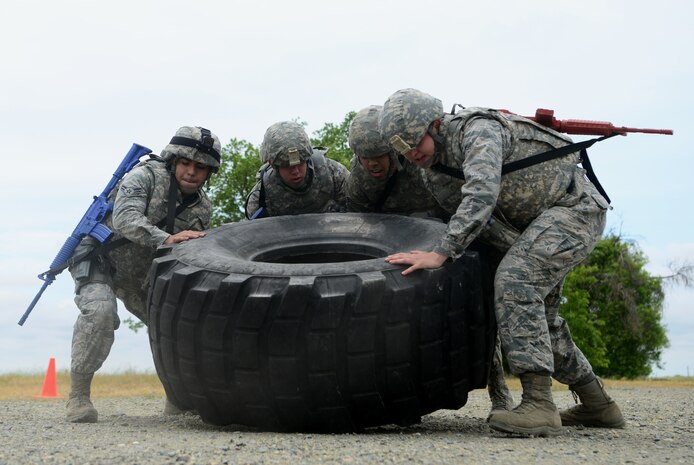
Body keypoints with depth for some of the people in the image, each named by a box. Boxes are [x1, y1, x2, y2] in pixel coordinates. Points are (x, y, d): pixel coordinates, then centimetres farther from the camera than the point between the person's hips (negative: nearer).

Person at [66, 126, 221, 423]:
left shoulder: (202, 208, -1)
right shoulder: (147, 175, -19)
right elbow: (125, 219, -37)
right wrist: (165, 239, -51)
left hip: (143, 275, 7)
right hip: (99, 260, -6)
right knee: (100, 312, -32)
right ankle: (78, 395, -22)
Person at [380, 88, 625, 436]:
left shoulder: (478, 128, -24)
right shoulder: (434, 176, 3)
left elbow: (482, 195, -39)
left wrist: (441, 254, -43)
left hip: (576, 205, -10)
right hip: (539, 221, 10)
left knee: (515, 278, -28)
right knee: (537, 314, 13)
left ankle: (538, 404, -33)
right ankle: (597, 405, 27)